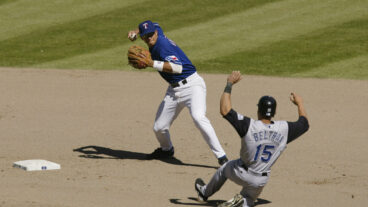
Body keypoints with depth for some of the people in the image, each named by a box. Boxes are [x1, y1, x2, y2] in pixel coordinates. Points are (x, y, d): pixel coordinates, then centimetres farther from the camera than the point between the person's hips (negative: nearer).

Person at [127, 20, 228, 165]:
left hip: (192, 85, -9)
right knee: (159, 127, 9)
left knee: (198, 117, -32)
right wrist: (135, 31, 16)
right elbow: (154, 25, 32)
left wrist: (151, 63, -35)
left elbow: (177, 67, -33)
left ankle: (221, 156, -31)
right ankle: (166, 149, 41)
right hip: (174, 90, 9)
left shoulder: (162, 44, -19)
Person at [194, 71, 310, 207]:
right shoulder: (284, 129, -16)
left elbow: (225, 110, -28)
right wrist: (299, 104, 20)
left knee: (225, 168, 32)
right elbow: (304, 124, 3)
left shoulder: (249, 126, -27)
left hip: (241, 174, -2)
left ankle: (205, 192, 51)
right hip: (261, 180, 2)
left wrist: (229, 84, -19)